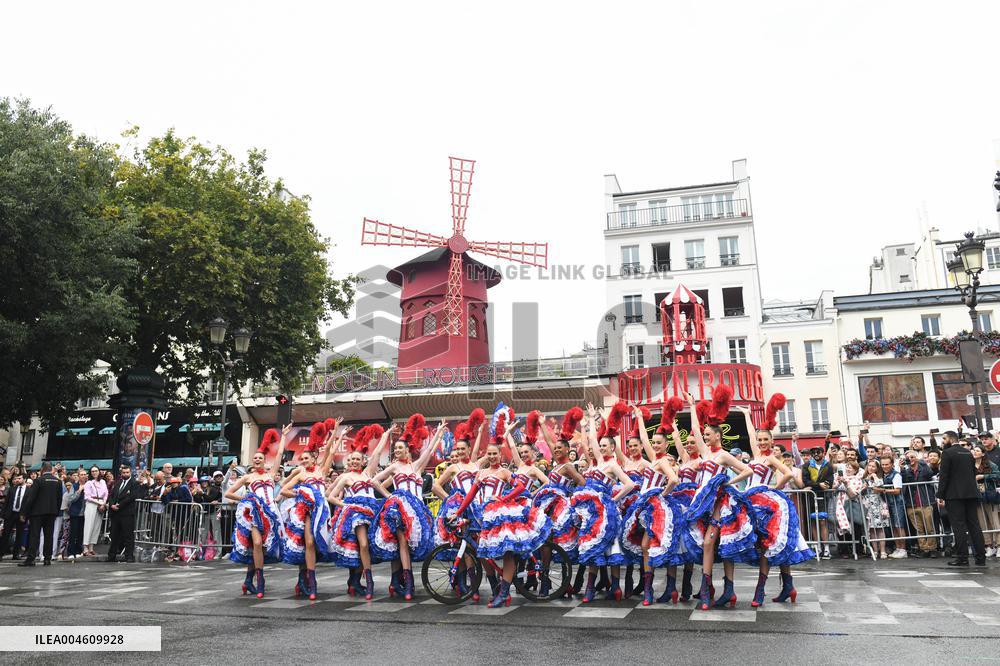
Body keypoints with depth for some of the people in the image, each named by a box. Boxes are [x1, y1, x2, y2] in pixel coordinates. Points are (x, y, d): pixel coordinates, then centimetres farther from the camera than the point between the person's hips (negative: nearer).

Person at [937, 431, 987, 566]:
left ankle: (962, 558, -4)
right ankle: (981, 557, 9)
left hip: (955, 494, -6)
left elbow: (944, 476, -12)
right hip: (971, 493, 6)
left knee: (959, 526, -4)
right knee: (974, 525, 8)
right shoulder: (969, 453, 12)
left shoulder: (947, 453, -8)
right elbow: (974, 473, 16)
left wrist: (940, 496, -10)